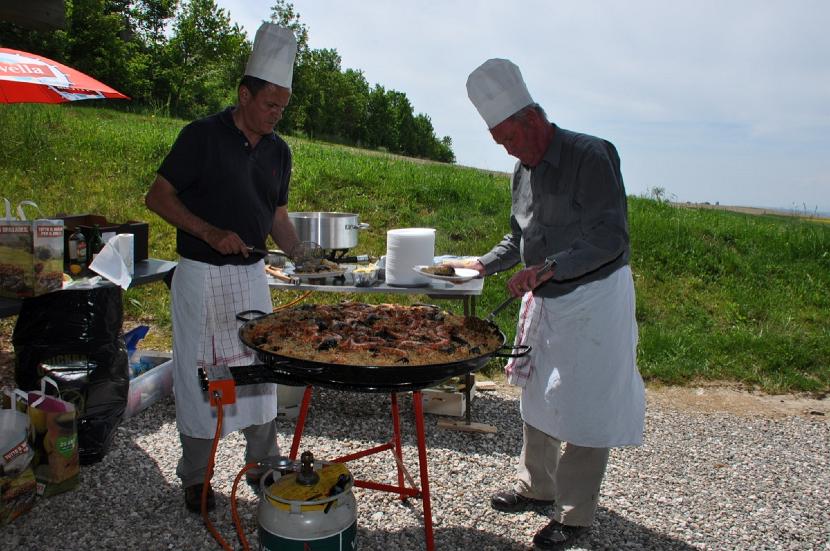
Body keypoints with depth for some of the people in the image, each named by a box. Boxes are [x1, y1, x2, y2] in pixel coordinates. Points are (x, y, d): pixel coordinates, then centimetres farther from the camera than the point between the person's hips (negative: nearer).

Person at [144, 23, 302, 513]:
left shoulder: (279, 151, 7)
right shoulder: (203, 136, -10)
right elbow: (157, 196, -9)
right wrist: (210, 233, -21)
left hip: (251, 275, 5)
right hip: (201, 276, -5)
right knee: (198, 372, 4)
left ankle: (263, 464, 26)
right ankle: (196, 477, 20)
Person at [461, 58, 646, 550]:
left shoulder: (591, 155, -18)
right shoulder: (524, 170, 7)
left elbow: (611, 238, -24)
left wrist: (547, 268, -32)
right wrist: (482, 266, 6)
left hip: (594, 298, -8)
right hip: (546, 300, 8)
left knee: (582, 408, -1)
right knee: (537, 394, 16)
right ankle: (538, 485, 35)